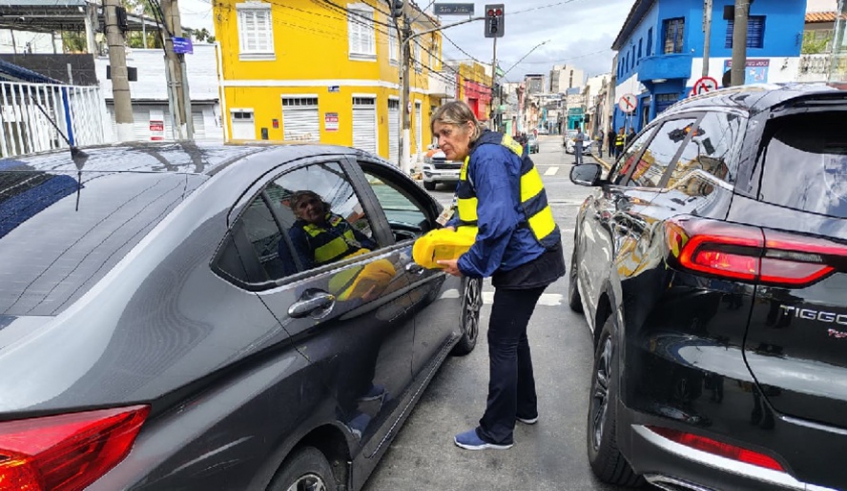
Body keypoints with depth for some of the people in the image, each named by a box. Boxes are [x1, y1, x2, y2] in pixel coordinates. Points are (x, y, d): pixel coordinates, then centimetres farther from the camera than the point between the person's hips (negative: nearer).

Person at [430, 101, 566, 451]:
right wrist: (453, 227, 5)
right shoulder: (484, 154, 11)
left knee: (502, 341, -2)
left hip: (526, 261, -11)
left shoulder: (488, 157, -21)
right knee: (513, 334, 21)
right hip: (528, 257, 11)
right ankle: (524, 408, 38)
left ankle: (496, 432, 12)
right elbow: (482, 207, 21)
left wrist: (468, 265, -23)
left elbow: (499, 221, -30)